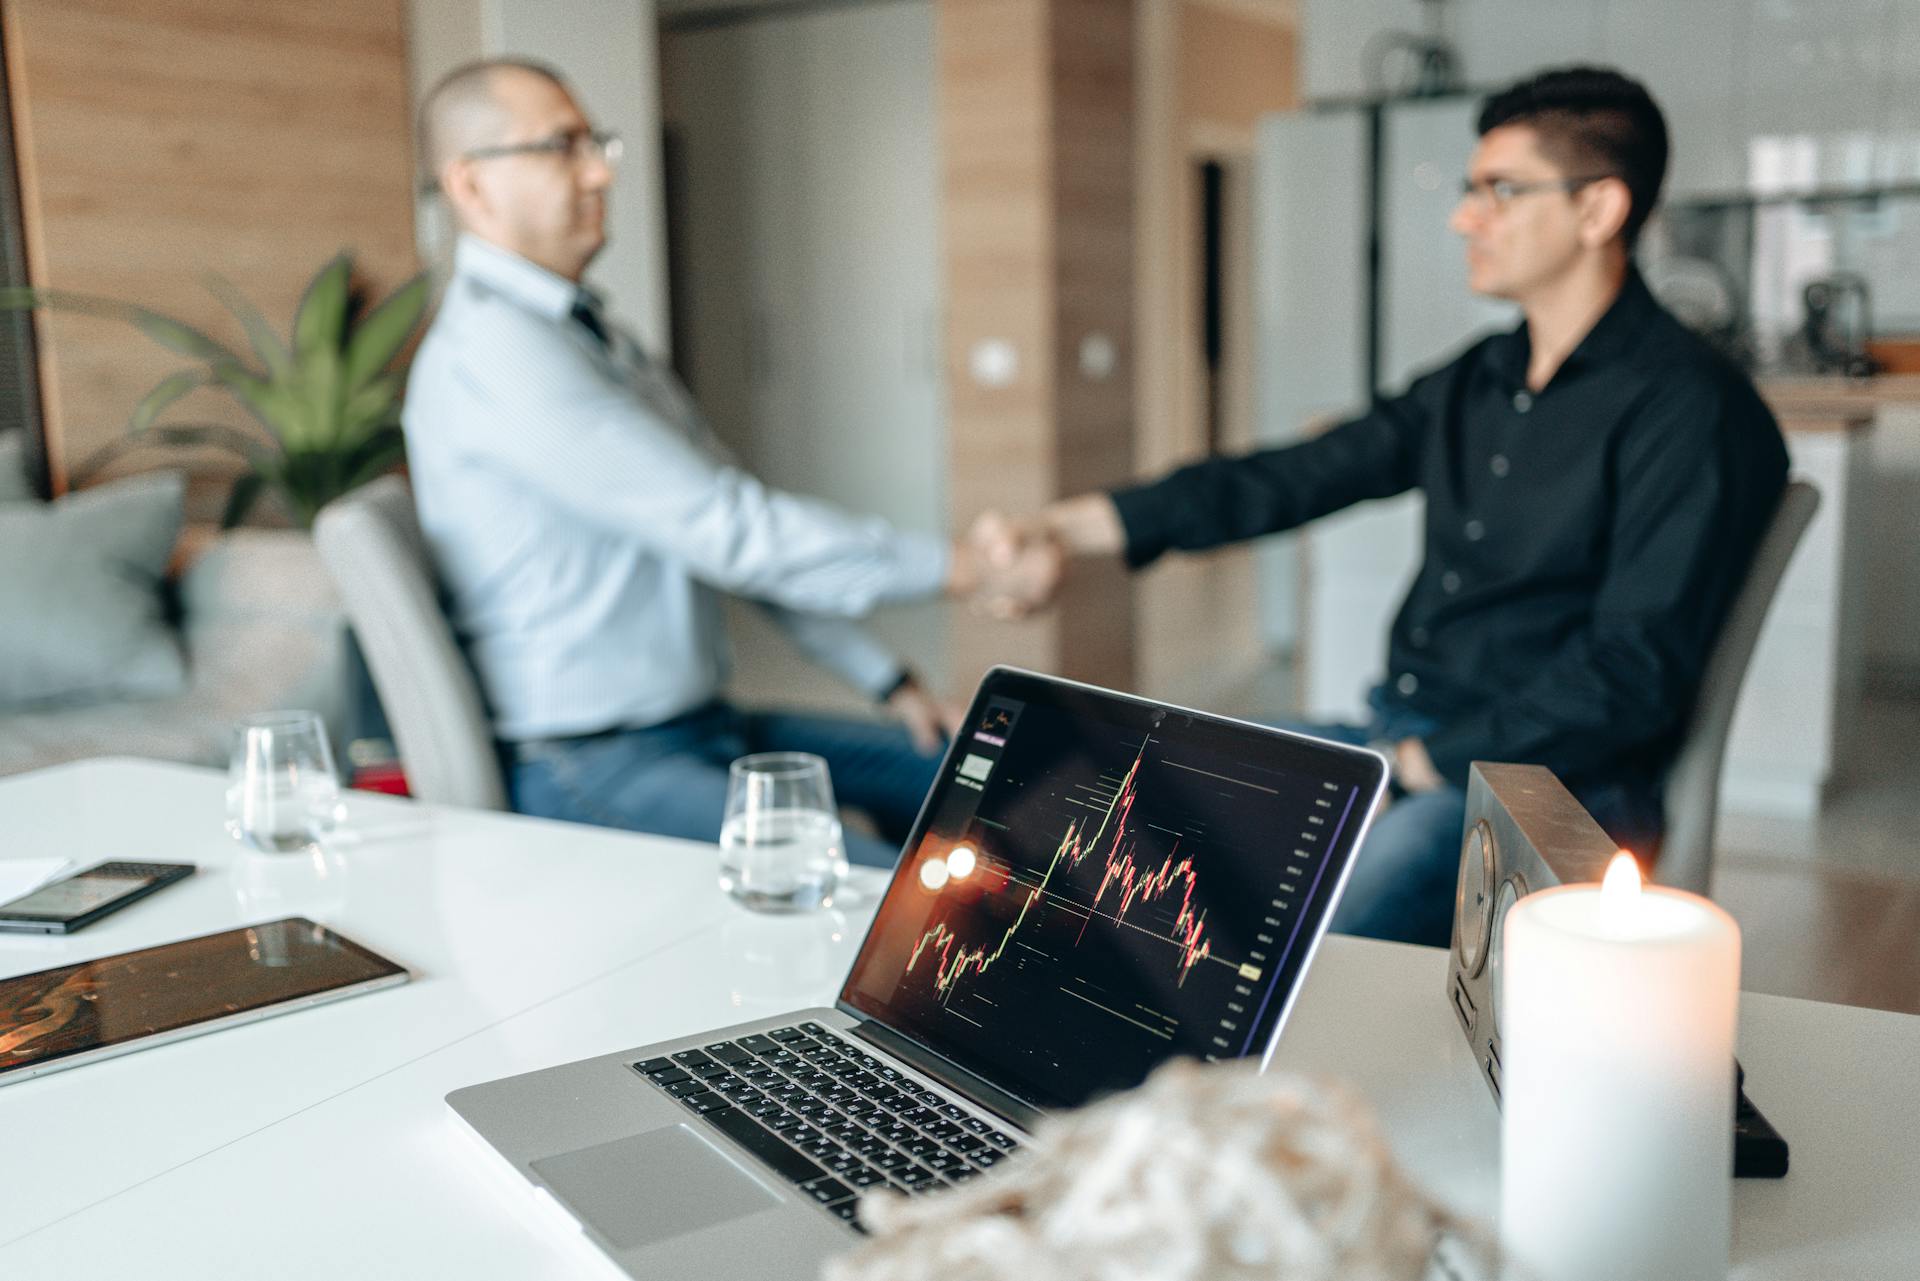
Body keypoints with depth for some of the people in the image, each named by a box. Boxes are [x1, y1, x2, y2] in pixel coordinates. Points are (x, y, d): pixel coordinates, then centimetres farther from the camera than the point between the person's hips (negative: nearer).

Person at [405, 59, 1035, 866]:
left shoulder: (594, 335, 14)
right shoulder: (492, 349, -18)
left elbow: (728, 525, 14)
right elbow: (723, 527, -22)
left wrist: (887, 680, 11)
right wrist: (942, 566, -17)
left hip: (696, 727, 10)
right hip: (587, 767, -10)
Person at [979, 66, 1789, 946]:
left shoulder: (1689, 410, -11)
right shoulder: (1475, 384, 13)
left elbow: (1633, 673, -18)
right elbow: (1293, 480, 13)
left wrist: (1420, 765, -17)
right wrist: (1070, 527, 8)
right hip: (1396, 739, 8)